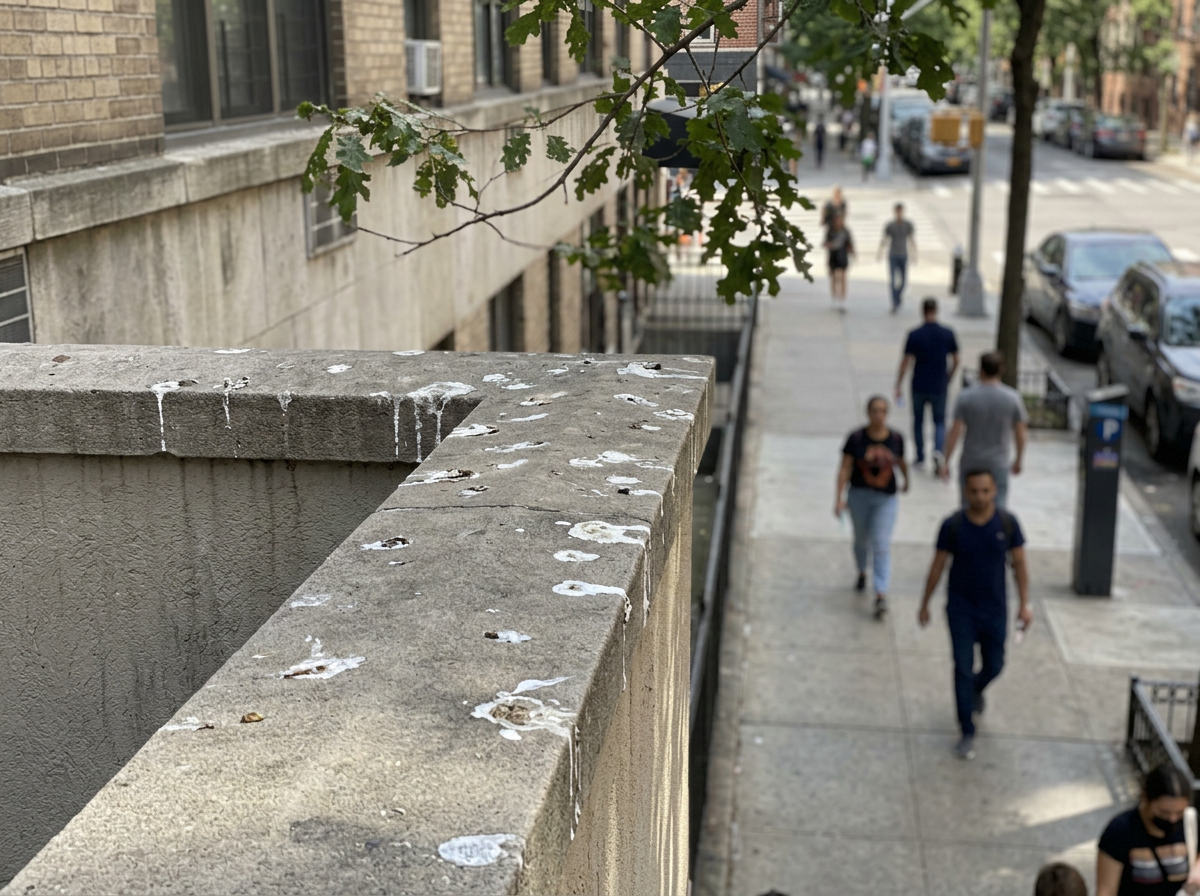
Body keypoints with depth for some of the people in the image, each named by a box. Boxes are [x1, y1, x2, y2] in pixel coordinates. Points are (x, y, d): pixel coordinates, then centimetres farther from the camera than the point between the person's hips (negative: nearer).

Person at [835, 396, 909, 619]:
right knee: (861, 539, 18)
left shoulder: (896, 439, -4)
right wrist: (839, 498, -12)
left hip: (886, 499, 0)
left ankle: (881, 595, -12)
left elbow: (901, 462, 13)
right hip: (859, 496, 0)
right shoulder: (856, 438, -10)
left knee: (881, 545, -8)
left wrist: (906, 481, 29)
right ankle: (862, 573, 47)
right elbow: (845, 468, -8)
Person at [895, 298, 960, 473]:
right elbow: (955, 361, 2)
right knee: (940, 422, 10)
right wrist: (948, 379, 19)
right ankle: (938, 451, -16)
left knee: (918, 421, 16)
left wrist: (899, 385, 0)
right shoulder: (948, 334, -5)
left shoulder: (914, 335, -10)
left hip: (919, 386, -1)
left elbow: (905, 362, -9)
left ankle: (920, 457, 23)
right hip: (939, 387, 1)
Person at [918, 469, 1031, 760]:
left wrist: (1025, 604, -7)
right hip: (961, 609, -2)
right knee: (963, 668, -4)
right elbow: (937, 565, -2)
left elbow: (1019, 564, -1)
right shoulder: (952, 525, -12)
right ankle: (967, 734, 6)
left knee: (994, 666, 15)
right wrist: (925, 604, 4)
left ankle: (976, 690, 50)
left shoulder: (1007, 523, -9)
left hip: (995, 609, 2)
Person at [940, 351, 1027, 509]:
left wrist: (946, 461, -2)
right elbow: (1020, 434, -1)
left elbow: (955, 432, -10)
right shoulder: (1013, 397, -7)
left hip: (970, 463, 0)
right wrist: (1018, 460, 14)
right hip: (998, 464, 0)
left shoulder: (966, 397, -10)